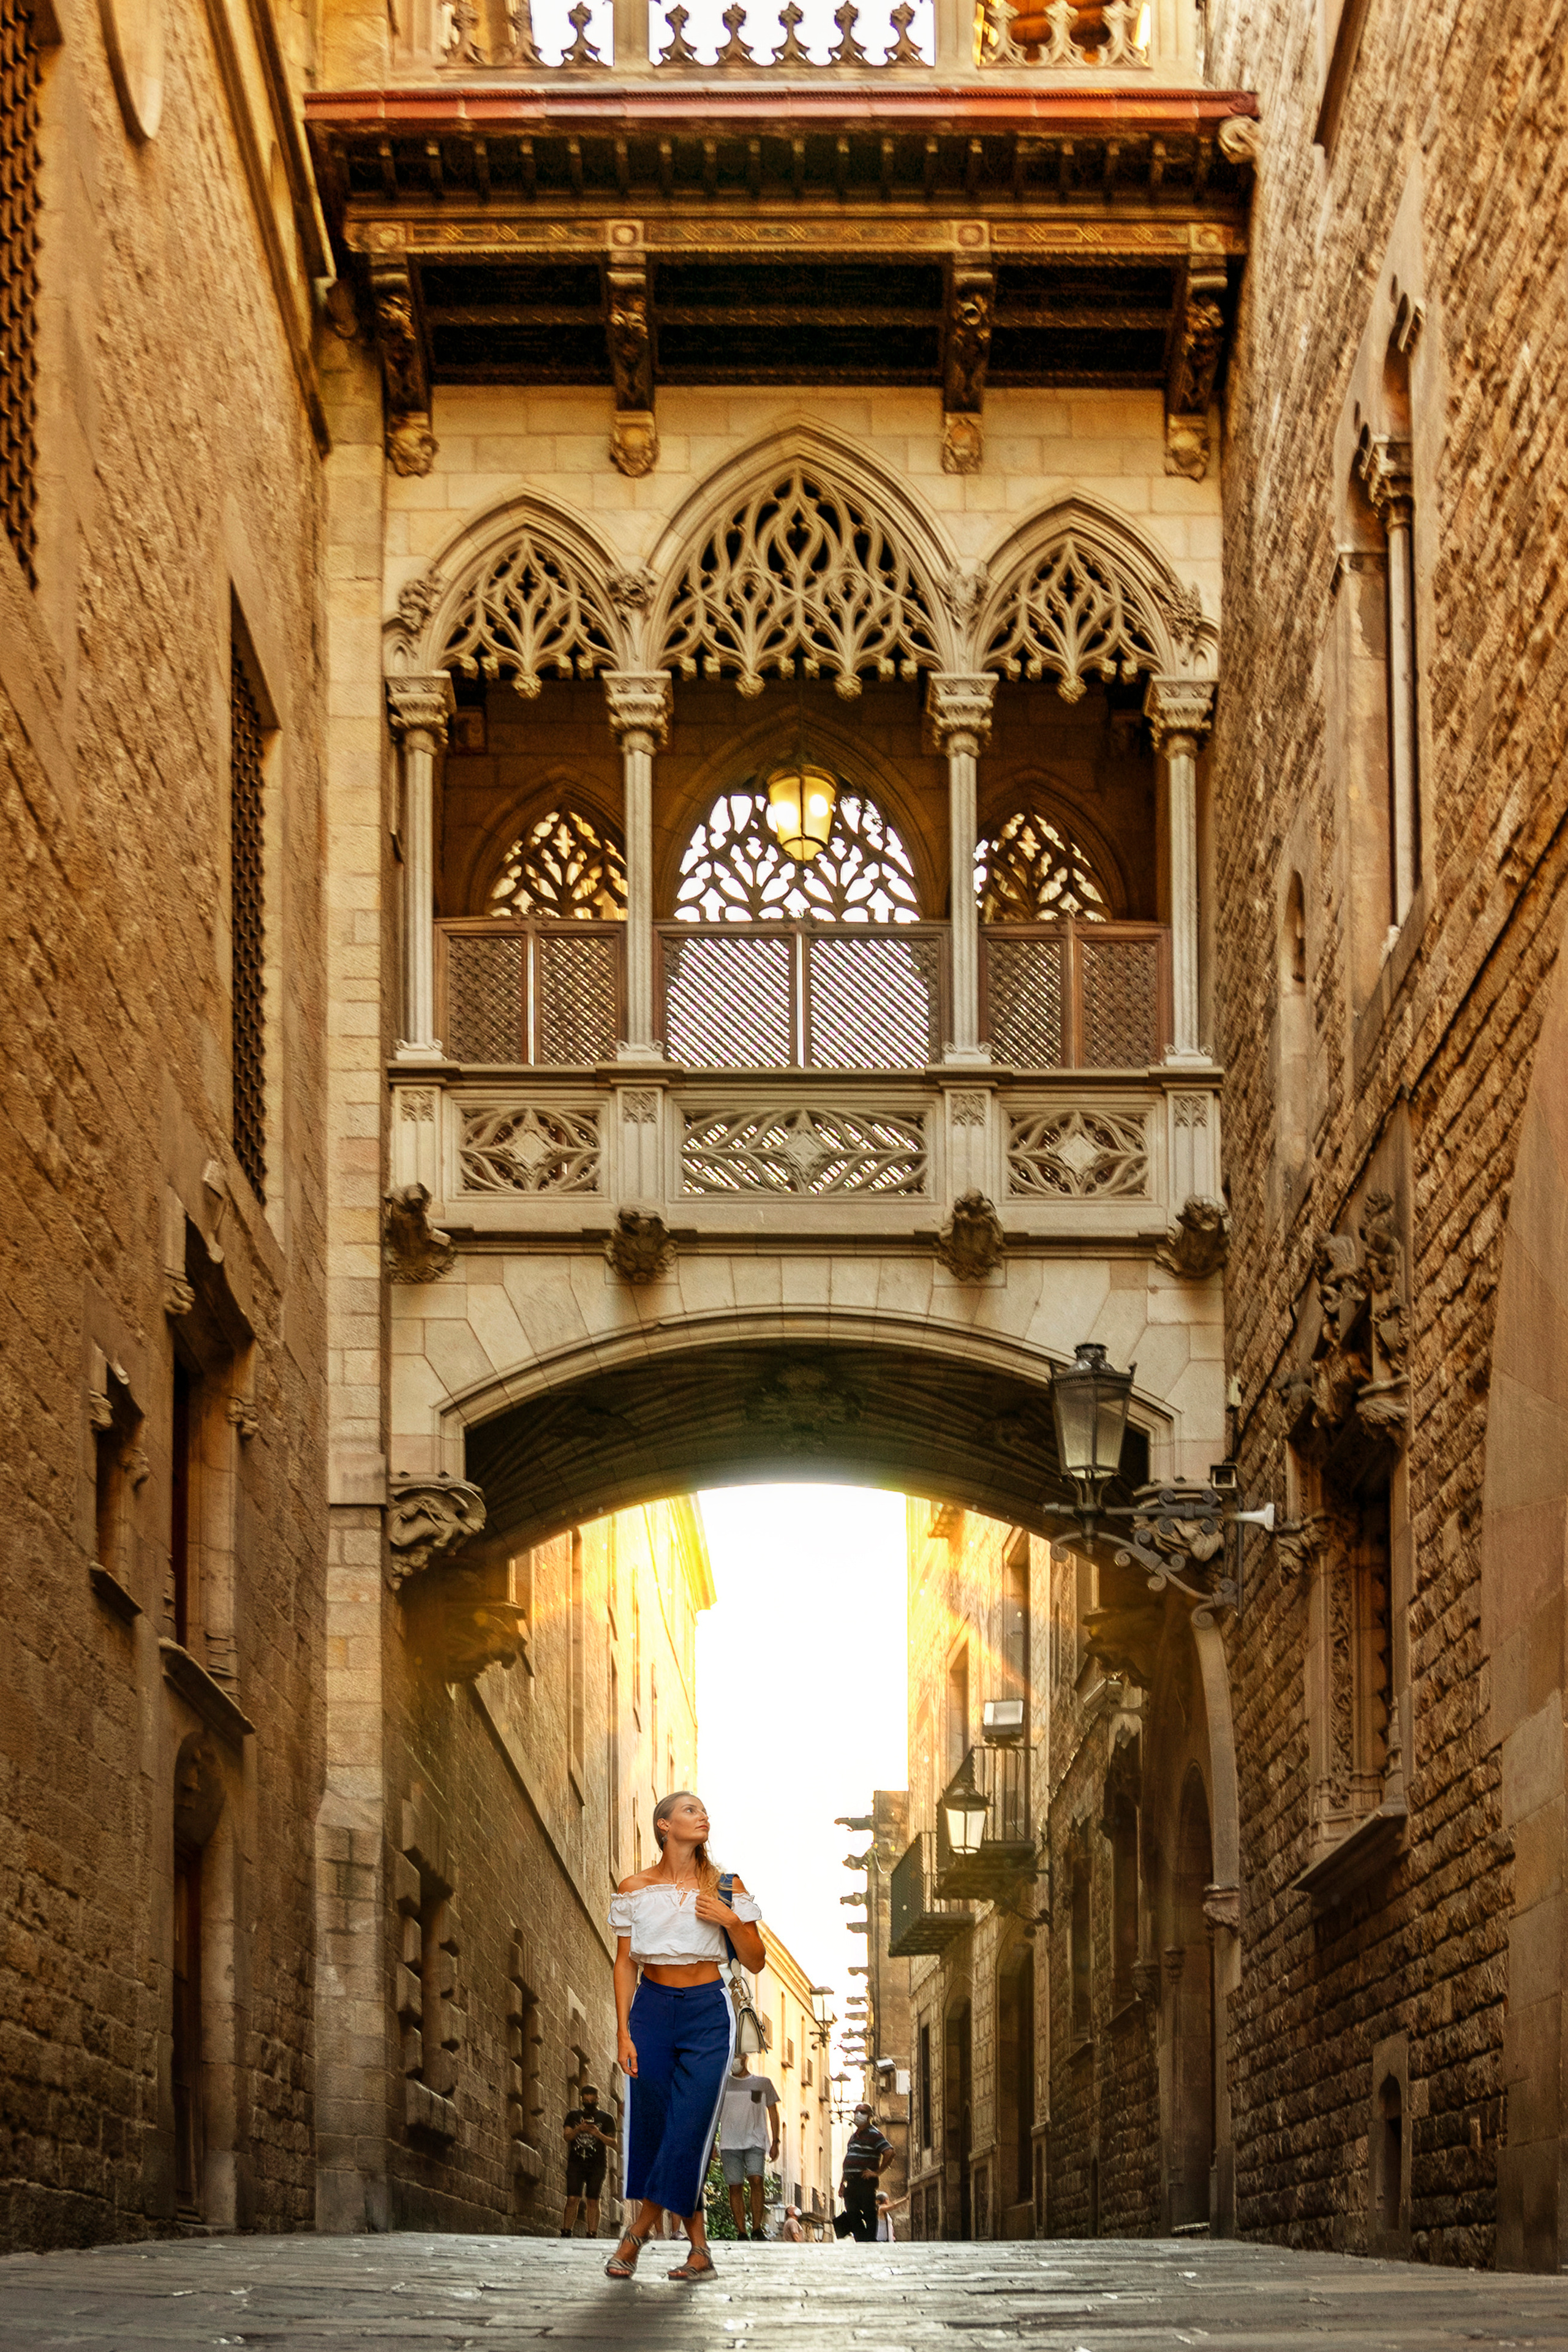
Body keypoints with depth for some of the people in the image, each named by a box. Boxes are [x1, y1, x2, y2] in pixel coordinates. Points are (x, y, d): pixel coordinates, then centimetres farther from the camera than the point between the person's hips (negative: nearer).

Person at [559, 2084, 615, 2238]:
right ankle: (566, 2231, -4)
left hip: (597, 2166, -1)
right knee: (573, 2199, -8)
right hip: (576, 2163, 1)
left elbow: (613, 2143, 3)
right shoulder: (574, 2115, 14)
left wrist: (598, 2134, -14)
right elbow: (566, 2136, 4)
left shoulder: (606, 2119, 9)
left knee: (593, 2201, -2)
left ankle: (592, 2233, 1)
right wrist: (578, 2130, -15)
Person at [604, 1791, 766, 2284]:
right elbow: (625, 1963, 3)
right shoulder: (635, 1889, 3)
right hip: (652, 2009, 1)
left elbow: (755, 1962, 4)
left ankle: (637, 2235, 4)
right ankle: (699, 2251, 9)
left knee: (688, 2132, -10)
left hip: (707, 2012, -1)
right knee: (652, 2128, -3)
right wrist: (623, 2031, -5)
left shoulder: (724, 1887, 2)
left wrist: (731, 1921, -14)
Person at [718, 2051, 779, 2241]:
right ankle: (741, 2232, -1)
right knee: (735, 2187, -4)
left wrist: (775, 2142, 5)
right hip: (730, 2143, 2)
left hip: (755, 2141, -2)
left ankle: (757, 2229, -15)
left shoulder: (762, 2083, 10)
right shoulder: (722, 2084, 14)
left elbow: (773, 2113, 13)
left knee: (756, 2180, -20)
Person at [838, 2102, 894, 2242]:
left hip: (866, 2181, -8)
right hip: (851, 2182, 8)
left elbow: (889, 2153, -17)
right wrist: (842, 2183, 20)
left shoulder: (874, 2135, -5)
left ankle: (870, 2240, -7)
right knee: (853, 2213, 4)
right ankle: (860, 2240, 8)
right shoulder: (854, 2136, 21)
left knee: (869, 2212, -8)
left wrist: (878, 2172, -16)